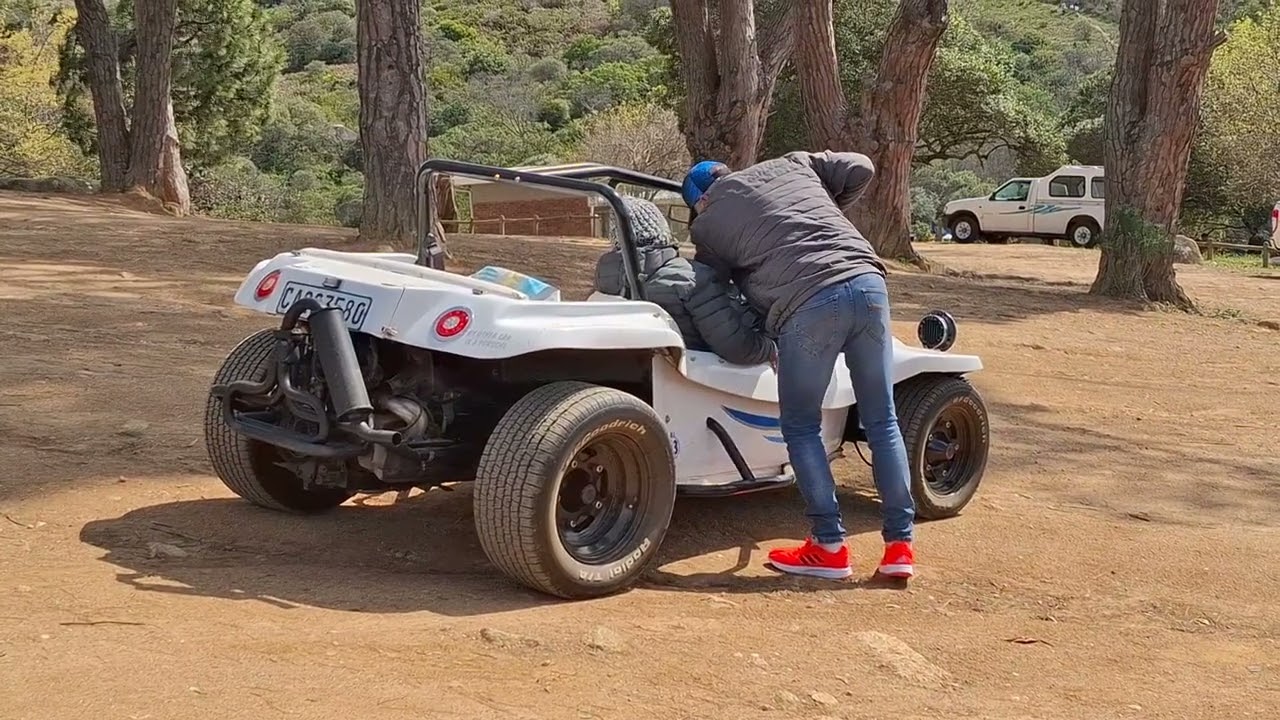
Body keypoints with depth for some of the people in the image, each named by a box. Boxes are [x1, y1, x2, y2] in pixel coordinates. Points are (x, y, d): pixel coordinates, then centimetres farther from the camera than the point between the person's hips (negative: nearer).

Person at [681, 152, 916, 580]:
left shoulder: (708, 224, 16)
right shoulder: (791, 165, 26)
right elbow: (860, 168, 26)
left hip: (808, 304, -4)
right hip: (868, 283, 5)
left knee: (800, 427, 12)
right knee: (882, 421, 13)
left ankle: (829, 547, 11)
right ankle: (900, 545, 13)